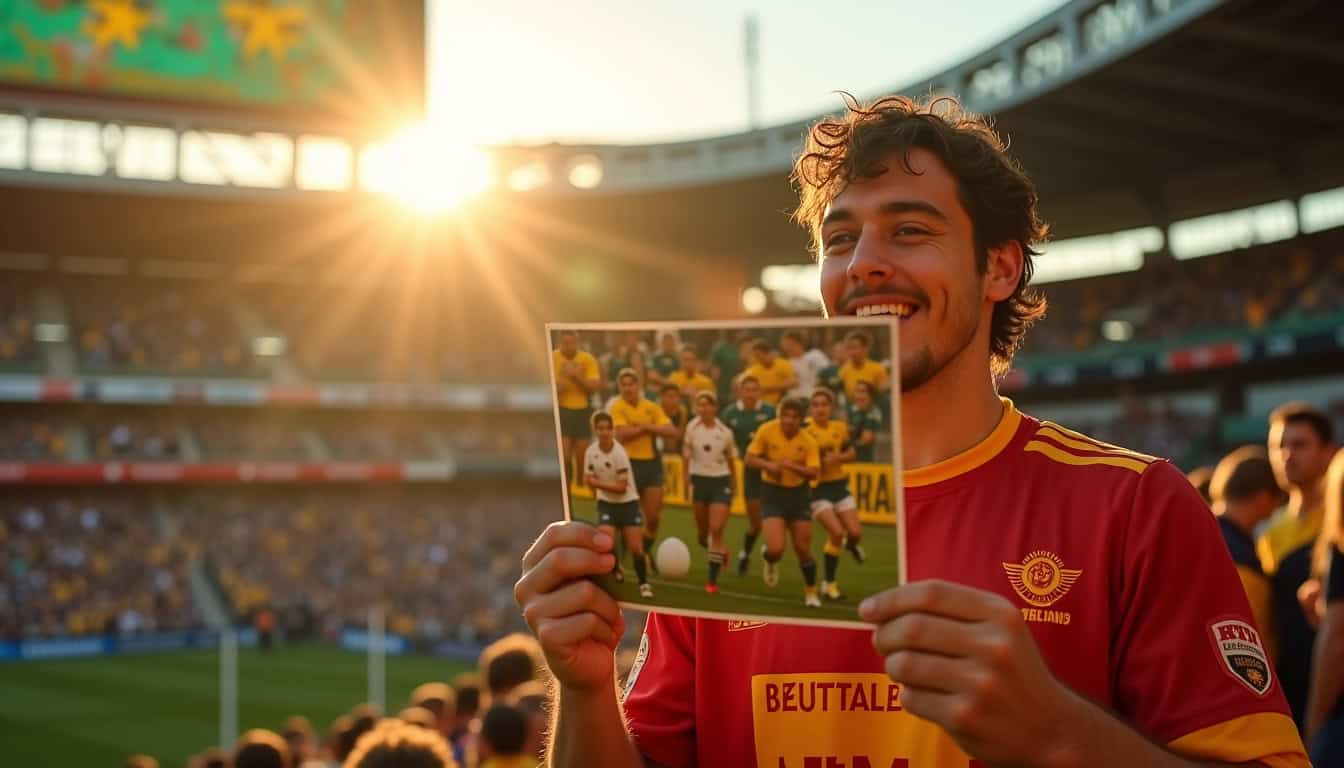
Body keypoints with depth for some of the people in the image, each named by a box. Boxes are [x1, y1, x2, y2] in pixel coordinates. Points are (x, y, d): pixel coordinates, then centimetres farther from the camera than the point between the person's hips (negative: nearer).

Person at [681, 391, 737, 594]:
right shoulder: (692, 428, -4)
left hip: (721, 481, -2)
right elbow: (686, 455, -1)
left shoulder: (725, 432, -4)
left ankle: (713, 579, -6)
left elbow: (731, 460, 9)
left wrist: (731, 485, 16)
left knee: (716, 530, -12)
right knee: (703, 534, 9)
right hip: (699, 479, 2)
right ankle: (722, 550, 44)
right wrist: (687, 481, -9)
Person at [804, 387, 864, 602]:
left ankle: (850, 544, 40)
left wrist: (837, 458, -10)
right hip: (817, 488, -4)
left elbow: (851, 453, 10)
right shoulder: (805, 430, -13)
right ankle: (828, 584, 0)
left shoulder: (840, 428, 0)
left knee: (855, 532, -2)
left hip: (839, 485, 4)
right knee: (836, 532, -17)